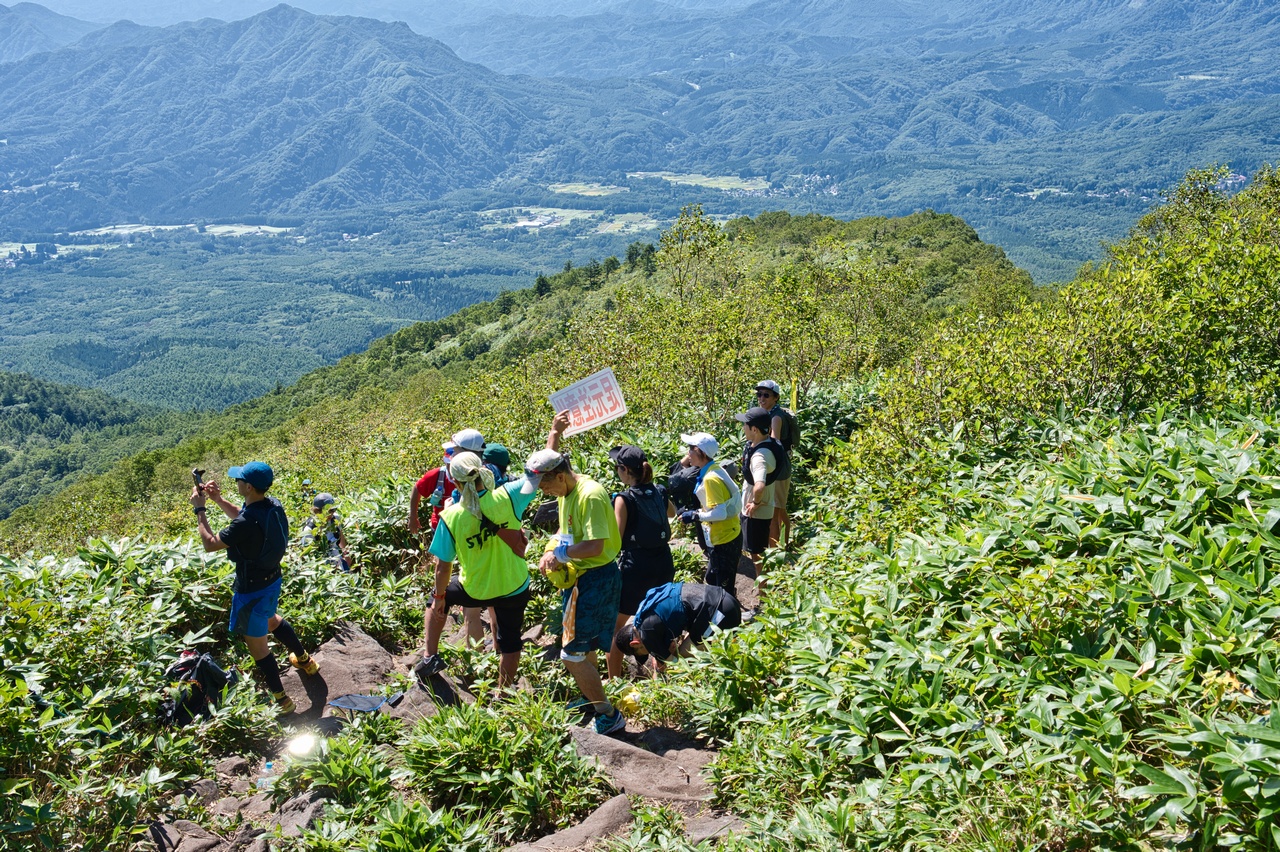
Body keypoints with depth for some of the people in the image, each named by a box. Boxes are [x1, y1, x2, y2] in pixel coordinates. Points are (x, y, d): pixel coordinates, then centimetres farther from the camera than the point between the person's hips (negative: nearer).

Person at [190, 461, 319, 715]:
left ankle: (280, 699, 25)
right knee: (270, 619, 36)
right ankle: (304, 660, 52)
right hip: (272, 580, 8)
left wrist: (199, 509, -13)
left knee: (257, 644, 11)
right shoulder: (273, 505, -8)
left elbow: (210, 544, -21)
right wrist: (218, 499, 3)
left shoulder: (247, 523, -35)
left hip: (252, 590, -8)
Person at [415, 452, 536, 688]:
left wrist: (439, 597, 5)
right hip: (515, 588, 1)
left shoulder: (451, 517, -20)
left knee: (437, 598, 29)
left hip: (475, 592, -1)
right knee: (510, 642, 20)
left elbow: (443, 566, -12)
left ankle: (430, 656, 25)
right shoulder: (506, 498, -21)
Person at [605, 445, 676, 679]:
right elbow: (671, 513, 27)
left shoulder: (624, 499, -13)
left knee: (614, 625, 6)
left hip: (636, 567, -6)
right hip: (664, 563, 6)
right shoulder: (659, 492, 4)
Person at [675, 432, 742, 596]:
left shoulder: (710, 479, -24)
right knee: (712, 580, 23)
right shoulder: (712, 470, 4)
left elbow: (719, 513, -27)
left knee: (724, 587, 4)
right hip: (727, 536, 10)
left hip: (724, 541, -10)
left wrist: (695, 516, -17)